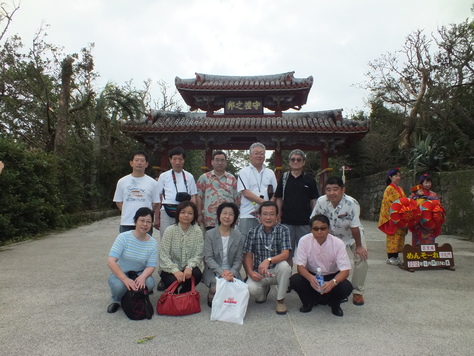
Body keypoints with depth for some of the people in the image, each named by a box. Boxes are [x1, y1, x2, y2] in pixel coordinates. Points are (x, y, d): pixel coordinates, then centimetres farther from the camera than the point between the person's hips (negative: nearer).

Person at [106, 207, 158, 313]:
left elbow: (151, 266, -11)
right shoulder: (123, 237, -19)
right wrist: (125, 279, -37)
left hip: (140, 273, 2)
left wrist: (142, 277, -35)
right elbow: (111, 262, -25)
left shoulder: (153, 243, -10)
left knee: (149, 283, -30)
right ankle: (116, 301, 4)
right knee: (119, 286, -34)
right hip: (120, 273, -1)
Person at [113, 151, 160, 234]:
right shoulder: (122, 181, 7)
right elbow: (118, 201, 12)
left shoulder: (152, 182, 3)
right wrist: (127, 212, 2)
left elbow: (156, 203, 6)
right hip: (126, 223, 1)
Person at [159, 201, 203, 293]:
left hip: (187, 268, 2)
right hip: (170, 269, -1)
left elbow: (198, 255, -7)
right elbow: (163, 255, -14)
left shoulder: (197, 231, -5)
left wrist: (189, 267, -26)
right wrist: (175, 271, -27)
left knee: (197, 274, -28)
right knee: (173, 281, -30)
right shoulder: (170, 230, -9)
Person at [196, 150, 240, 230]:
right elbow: (198, 197, 3)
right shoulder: (204, 178, 6)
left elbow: (236, 199, 11)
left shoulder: (232, 178, 10)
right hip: (209, 221, -1)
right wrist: (199, 214, -4)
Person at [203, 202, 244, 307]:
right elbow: (208, 258, -8)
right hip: (213, 271, -2)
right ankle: (211, 295, 7)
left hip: (232, 272, 2)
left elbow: (238, 260, 2)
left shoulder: (239, 236, 5)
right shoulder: (209, 234, -2)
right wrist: (221, 272, -22)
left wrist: (231, 273, -18)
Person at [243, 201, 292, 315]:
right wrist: (250, 272, -20)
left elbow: (285, 254, -18)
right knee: (251, 288, -28)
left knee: (284, 265, -33)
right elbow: (248, 256, -1)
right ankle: (264, 290, 14)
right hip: (259, 272, 1)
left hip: (277, 271, -1)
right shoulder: (253, 232, -2)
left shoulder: (283, 230, -8)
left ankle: (280, 300, -7)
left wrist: (269, 260, -36)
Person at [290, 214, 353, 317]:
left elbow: (345, 270, -21)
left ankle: (334, 304, 7)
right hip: (311, 275, 0)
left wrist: (333, 282, -42)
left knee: (346, 287, -29)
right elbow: (300, 266, -18)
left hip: (332, 277, 0)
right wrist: (310, 278, -40)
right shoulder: (304, 241, -19)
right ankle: (309, 302, 4)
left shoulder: (338, 243, -19)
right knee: (295, 280, -28)